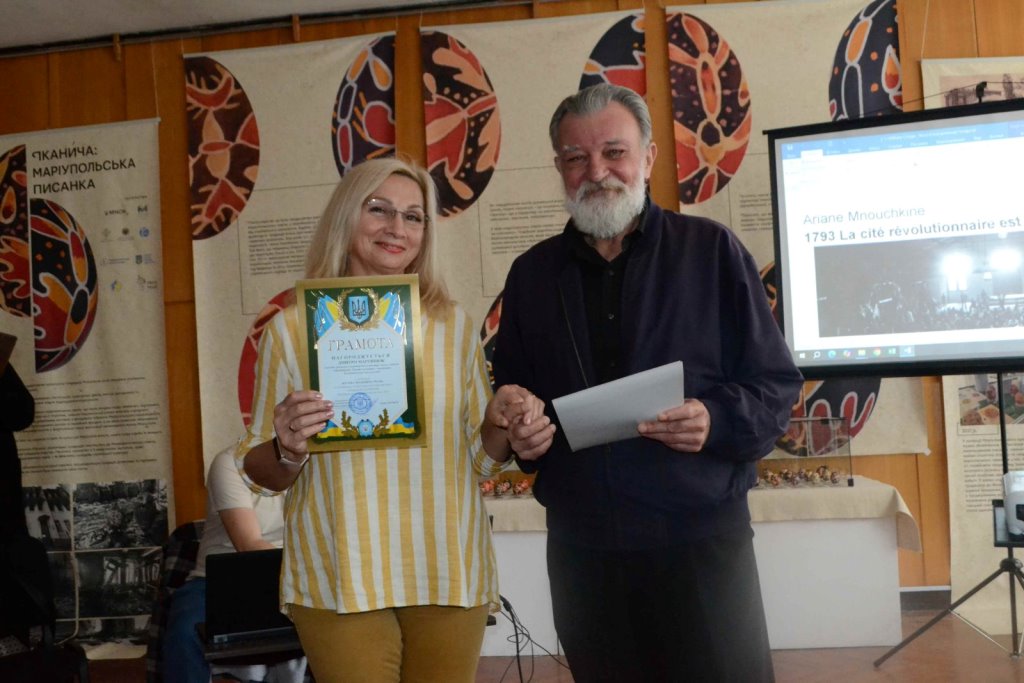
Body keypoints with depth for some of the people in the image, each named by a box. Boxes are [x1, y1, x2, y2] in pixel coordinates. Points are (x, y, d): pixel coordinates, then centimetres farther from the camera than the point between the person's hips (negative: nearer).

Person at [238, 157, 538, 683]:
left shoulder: (453, 325, 5)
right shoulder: (294, 328, -2)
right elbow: (259, 471, 3)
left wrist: (500, 424, -9)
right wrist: (287, 451, -18)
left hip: (449, 574, 2)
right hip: (341, 579, -2)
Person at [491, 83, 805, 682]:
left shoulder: (711, 250, -1)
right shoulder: (531, 273, 9)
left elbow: (777, 385, -1)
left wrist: (718, 420, -20)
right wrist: (519, 435, -7)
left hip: (702, 538, -2)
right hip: (581, 548, 3)